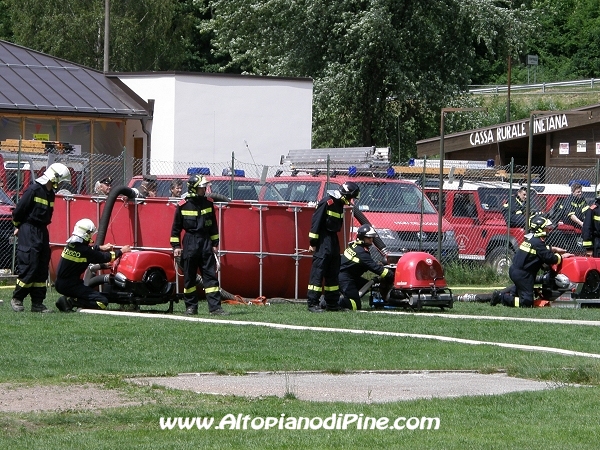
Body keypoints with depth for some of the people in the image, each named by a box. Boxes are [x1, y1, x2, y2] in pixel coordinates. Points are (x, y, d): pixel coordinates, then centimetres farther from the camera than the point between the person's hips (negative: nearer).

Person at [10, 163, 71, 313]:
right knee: (28, 267, -10)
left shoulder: (50, 193, 11)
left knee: (42, 269, 8)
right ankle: (16, 299, 3)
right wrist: (18, 226, 4)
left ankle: (37, 303, 12)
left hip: (42, 232, 8)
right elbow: (18, 211, -12)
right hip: (28, 232, -8)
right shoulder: (34, 190, -14)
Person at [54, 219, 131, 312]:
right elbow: (104, 258, -3)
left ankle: (68, 298, 5)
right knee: (102, 302, -12)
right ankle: (70, 301, -15)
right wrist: (121, 251, 10)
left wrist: (100, 248, 34)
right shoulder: (85, 252, -17)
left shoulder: (71, 245, 6)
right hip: (70, 286, -9)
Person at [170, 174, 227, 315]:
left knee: (210, 275, -4)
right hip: (189, 243, -2)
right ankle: (191, 306, 13)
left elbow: (213, 226, 14)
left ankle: (215, 306, -8)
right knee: (189, 277, 4)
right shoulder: (183, 205, -3)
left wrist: (215, 243, 10)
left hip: (206, 242, 2)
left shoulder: (208, 203, 7)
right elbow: (176, 227, 2)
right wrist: (176, 246, -2)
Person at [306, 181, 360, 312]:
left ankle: (332, 303, 18)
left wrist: (335, 243, 18)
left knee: (333, 272, 12)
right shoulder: (327, 202, -14)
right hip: (323, 241, -9)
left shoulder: (339, 204, 13)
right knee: (318, 271, -10)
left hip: (333, 241, 9)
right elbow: (316, 221, -16)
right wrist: (313, 242, -17)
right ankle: (312, 303, -11)